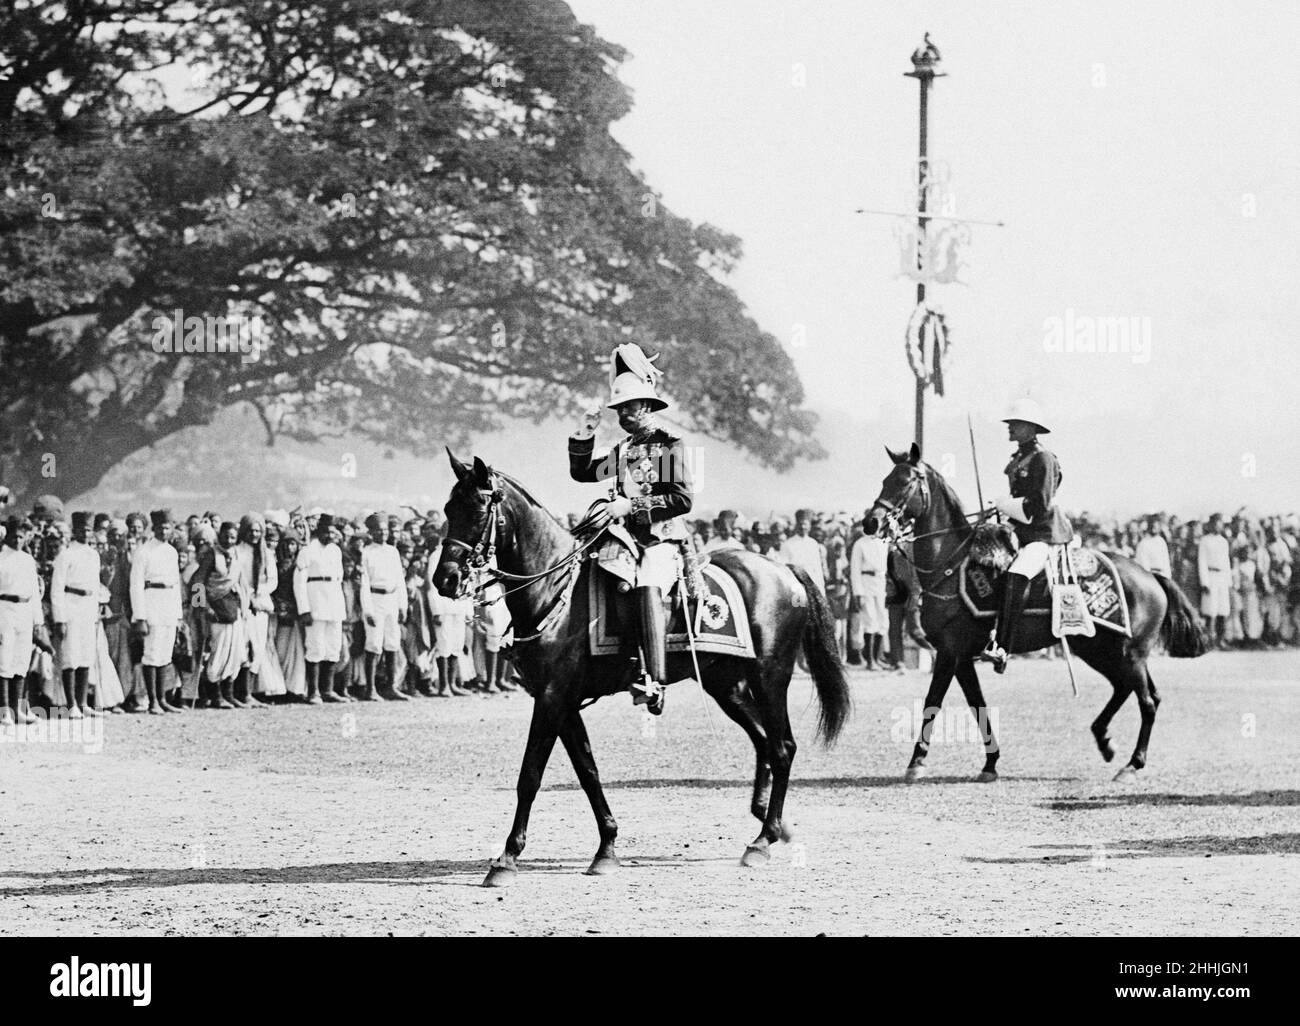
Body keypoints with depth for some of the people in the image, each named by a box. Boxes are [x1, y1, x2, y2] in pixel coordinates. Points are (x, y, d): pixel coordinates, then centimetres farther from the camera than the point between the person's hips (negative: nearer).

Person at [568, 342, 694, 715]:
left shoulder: (670, 445, -2)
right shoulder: (624, 450, 19)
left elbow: (683, 499, -12)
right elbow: (582, 472, 29)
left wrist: (630, 505, -19)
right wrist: (584, 434, 13)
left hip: (662, 540, -8)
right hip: (629, 538, 8)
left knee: (648, 587, -34)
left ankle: (654, 681, -43)